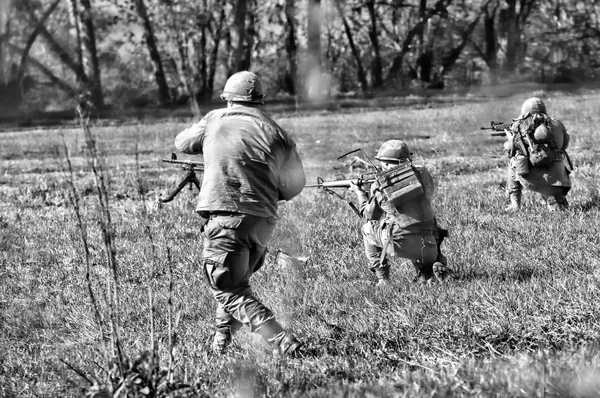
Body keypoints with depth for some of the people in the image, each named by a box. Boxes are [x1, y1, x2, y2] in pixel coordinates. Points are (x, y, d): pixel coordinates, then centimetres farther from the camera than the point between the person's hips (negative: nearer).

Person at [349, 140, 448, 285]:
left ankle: (382, 279, 20)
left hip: (400, 245, -3)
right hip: (428, 249, 3)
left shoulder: (380, 185, -1)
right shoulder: (422, 173, 6)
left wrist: (360, 193, 31)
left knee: (368, 228, 24)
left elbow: (370, 216, 14)